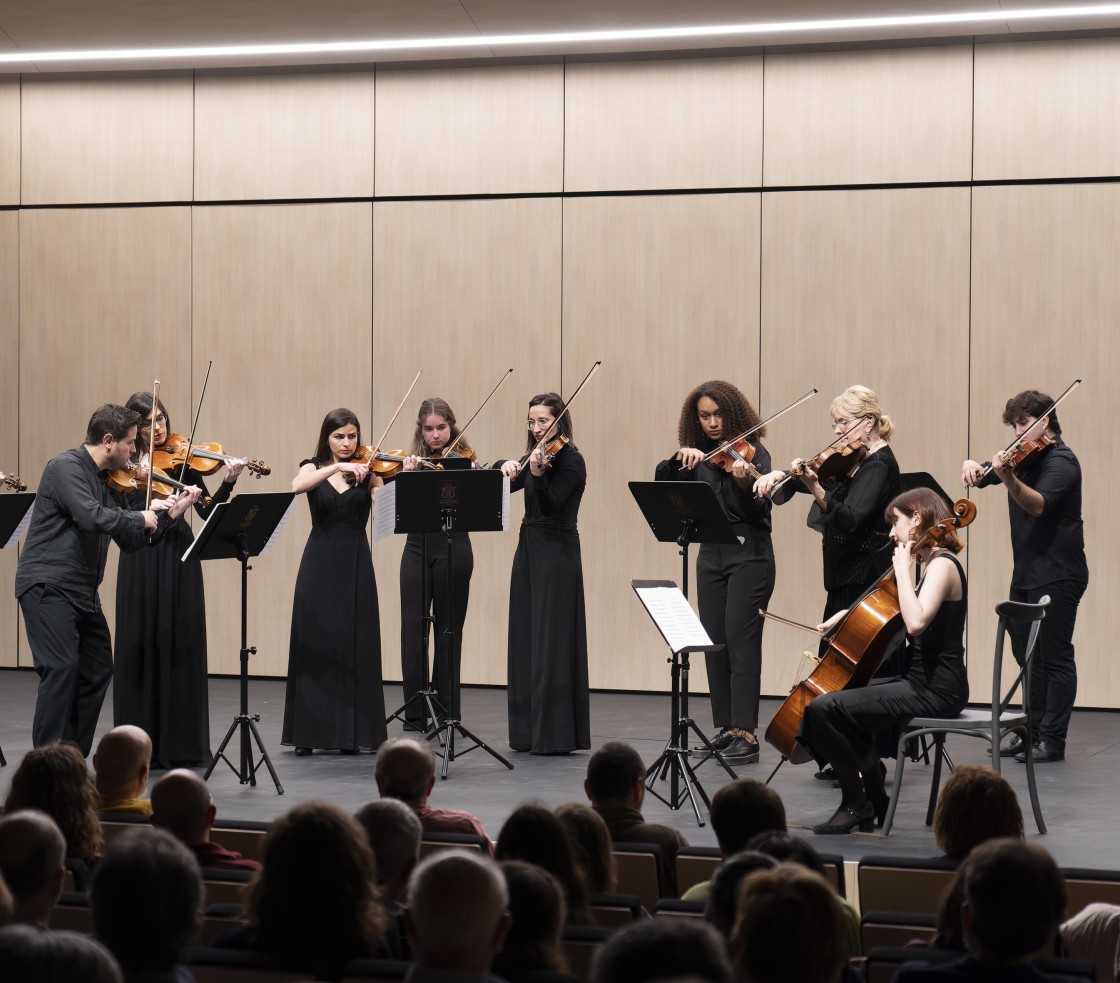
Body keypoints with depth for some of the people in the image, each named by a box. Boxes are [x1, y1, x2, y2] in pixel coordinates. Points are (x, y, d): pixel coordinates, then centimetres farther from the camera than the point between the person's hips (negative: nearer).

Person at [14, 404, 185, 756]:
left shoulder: (109, 481, 15)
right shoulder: (65, 467, -12)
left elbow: (130, 540, 16)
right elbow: (90, 516, -28)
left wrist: (171, 513, 5)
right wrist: (140, 518, -14)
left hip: (83, 592, 10)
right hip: (48, 585, -10)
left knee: (97, 670, 10)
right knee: (61, 668, -17)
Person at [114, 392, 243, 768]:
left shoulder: (181, 459, 5)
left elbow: (208, 511, -2)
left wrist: (228, 482, -18)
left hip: (177, 559, 0)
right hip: (139, 563, 0)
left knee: (180, 649, 0)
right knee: (140, 649, 2)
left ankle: (179, 743, 6)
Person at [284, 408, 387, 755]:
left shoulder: (367, 472, 4)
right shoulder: (313, 468, 4)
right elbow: (297, 487, -19)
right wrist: (337, 467, -28)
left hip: (356, 566, 0)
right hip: (320, 565, 0)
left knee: (355, 647, 1)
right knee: (314, 646, 1)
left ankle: (352, 733, 6)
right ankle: (309, 732, 7)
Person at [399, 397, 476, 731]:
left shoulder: (462, 460, 0)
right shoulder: (415, 459, 9)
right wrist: (408, 474, -18)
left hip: (452, 548, -3)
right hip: (417, 548, 3)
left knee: (448, 627, 4)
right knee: (412, 625, -4)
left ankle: (445, 709, 11)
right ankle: (415, 711, -1)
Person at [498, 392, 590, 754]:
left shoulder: (570, 460, -10)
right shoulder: (534, 456, 13)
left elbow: (550, 506, -20)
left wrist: (538, 474, -36)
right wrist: (505, 466, -6)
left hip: (557, 554, -8)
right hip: (529, 549, 8)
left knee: (551, 642, -9)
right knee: (525, 640, 8)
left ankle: (556, 733, -8)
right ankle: (528, 730, 14)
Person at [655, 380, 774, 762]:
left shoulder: (753, 453, -7)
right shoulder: (699, 456, 10)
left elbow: (759, 512, -16)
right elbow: (661, 481, 4)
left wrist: (744, 483, -35)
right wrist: (680, 457, -13)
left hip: (749, 556, -6)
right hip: (711, 557, 6)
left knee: (741, 641, -11)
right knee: (714, 644, 6)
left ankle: (746, 734, -13)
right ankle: (726, 728, 13)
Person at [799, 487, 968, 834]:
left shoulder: (942, 565, -15)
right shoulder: (935, 564, 15)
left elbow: (915, 621, -32)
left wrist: (902, 569, -21)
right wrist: (852, 613, 14)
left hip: (934, 690, -11)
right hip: (924, 681, 11)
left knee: (823, 709, -18)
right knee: (848, 709, 29)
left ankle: (856, 804, -6)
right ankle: (876, 805, 28)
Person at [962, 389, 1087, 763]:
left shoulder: (1060, 461, -13)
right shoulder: (1023, 458, 12)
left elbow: (1038, 505, -29)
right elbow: (980, 476, 14)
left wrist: (1009, 480, -47)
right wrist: (972, 467, -10)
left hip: (1056, 575, -9)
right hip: (1026, 574, 9)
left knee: (1054, 656, -5)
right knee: (1027, 653, 13)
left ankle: (1053, 740, -1)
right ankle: (1034, 731, 21)